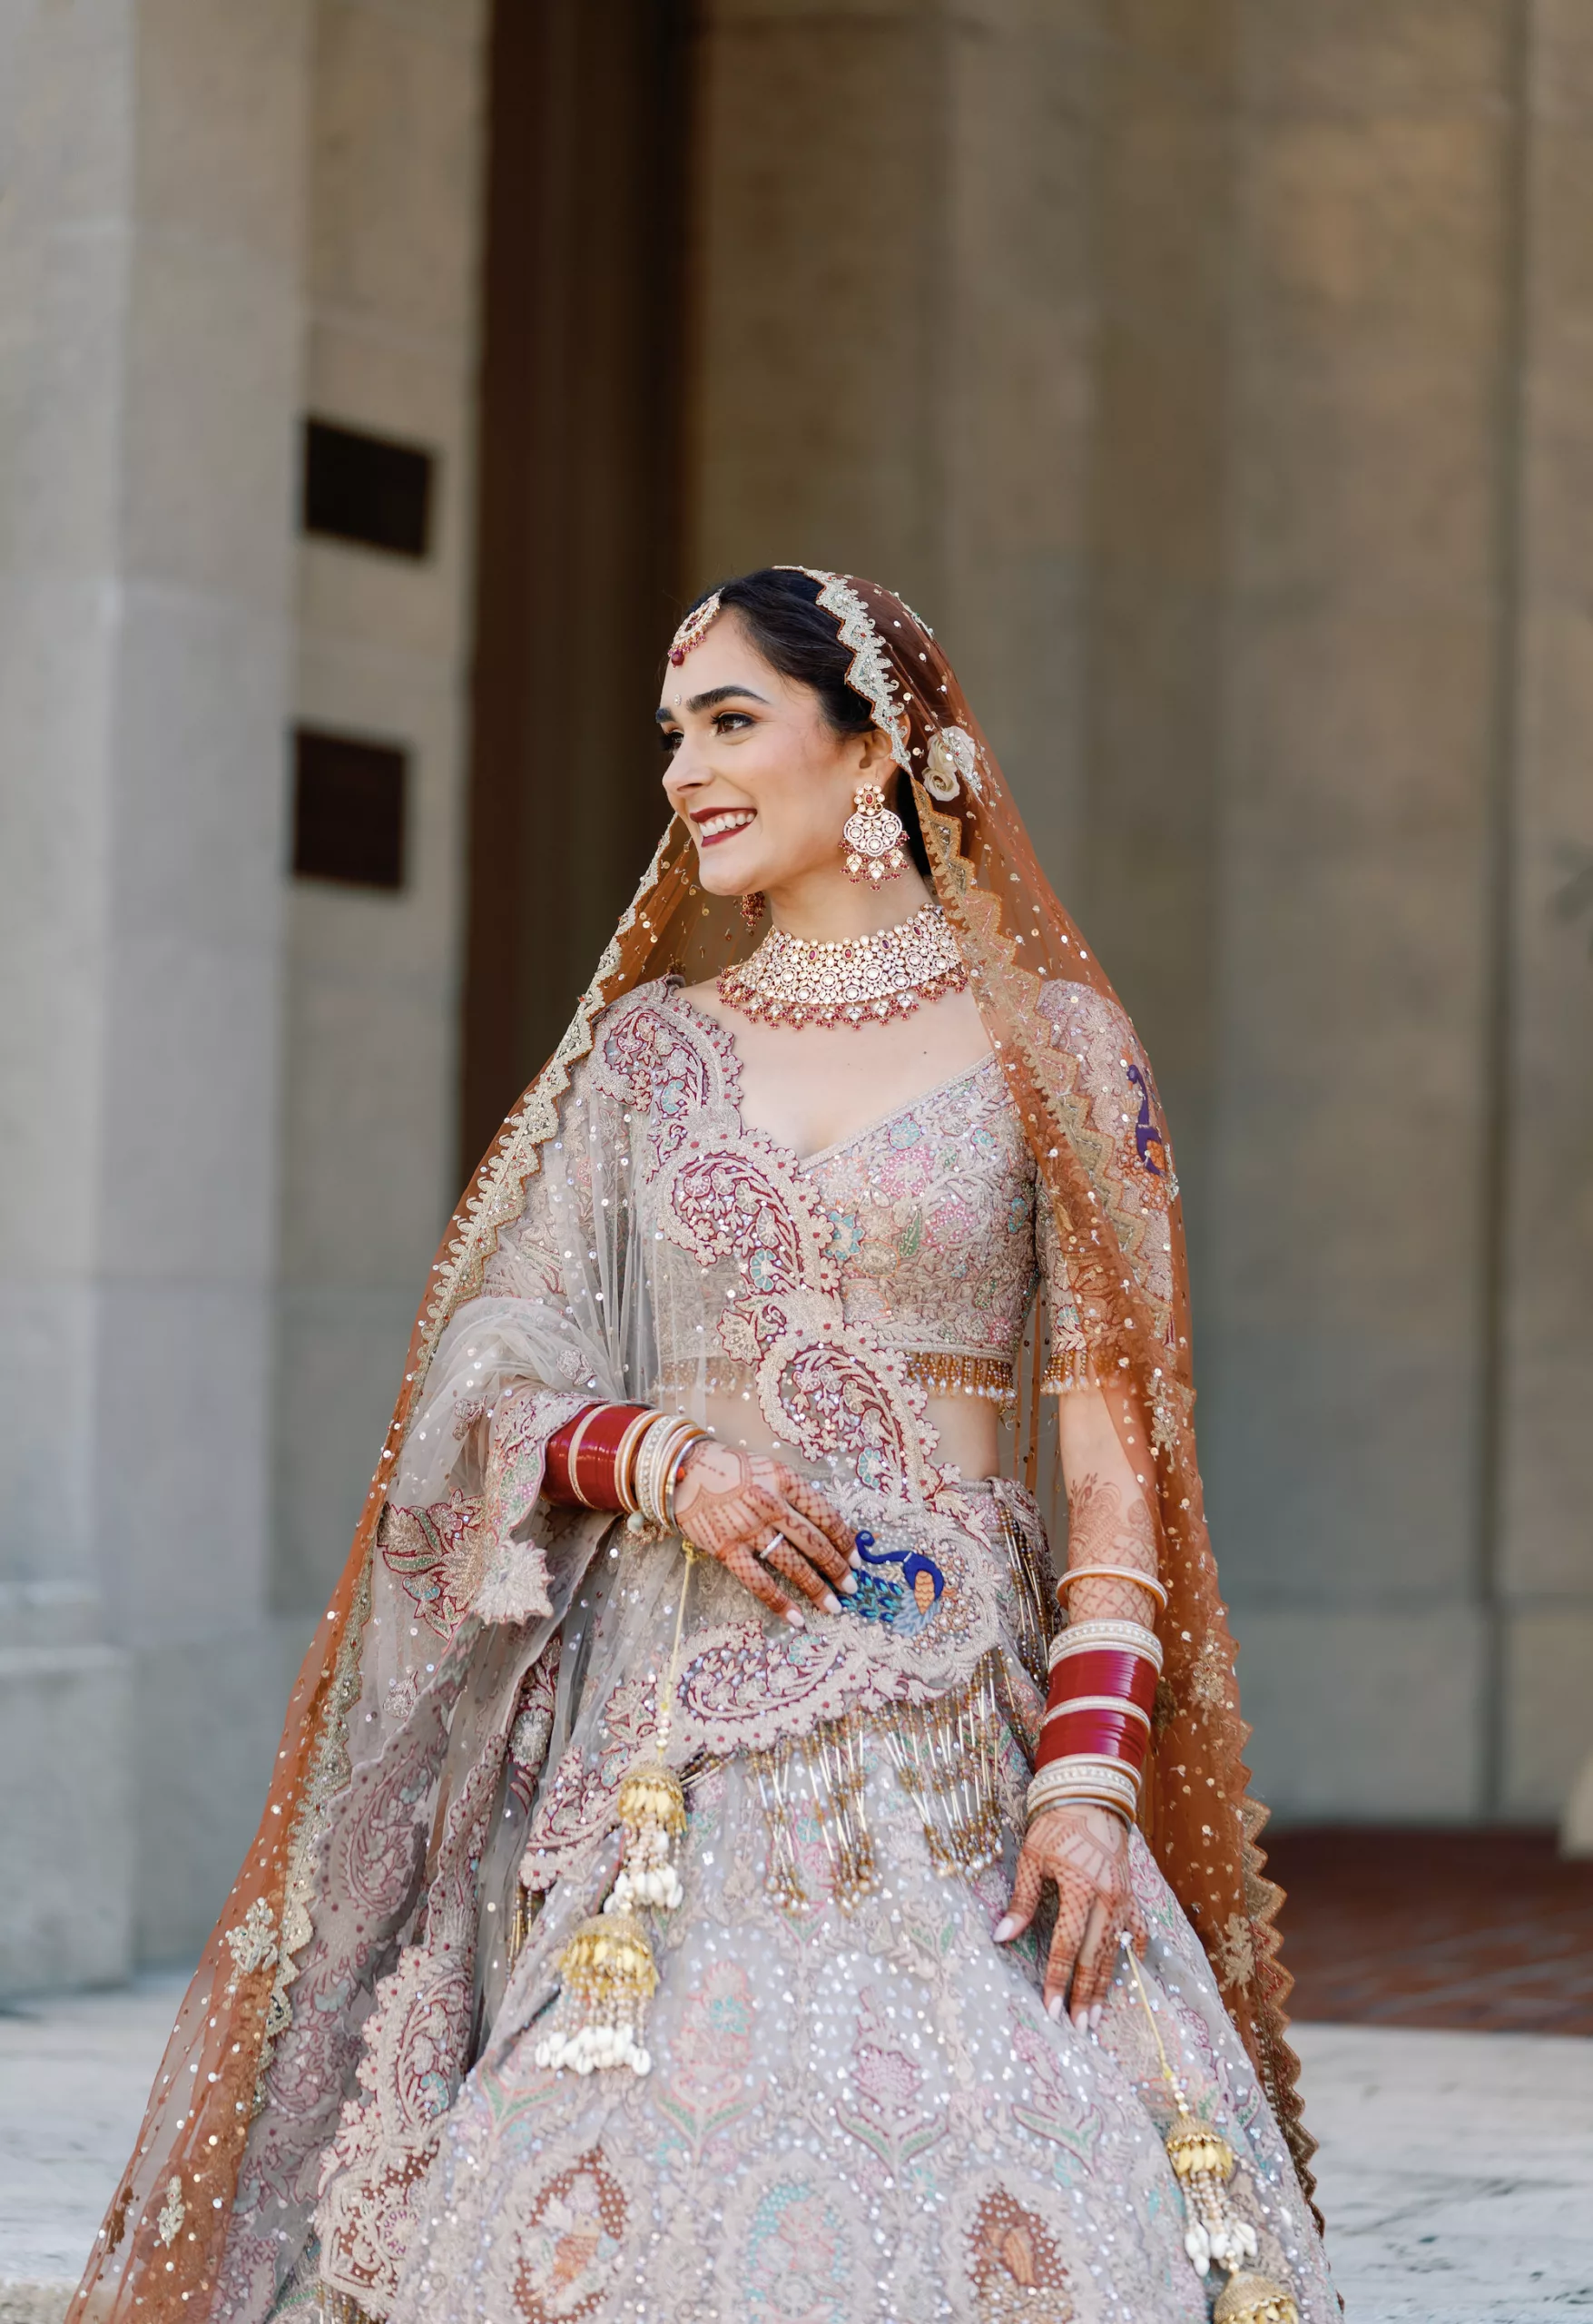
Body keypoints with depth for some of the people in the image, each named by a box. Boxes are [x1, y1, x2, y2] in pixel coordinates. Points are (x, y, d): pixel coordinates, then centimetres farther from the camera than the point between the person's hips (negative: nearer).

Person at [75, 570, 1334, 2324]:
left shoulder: (1045, 1044, 5)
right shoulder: (647, 1054, 13)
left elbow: (1111, 1444, 1)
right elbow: (485, 1392, 11)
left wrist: (1091, 1772, -9)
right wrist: (661, 1459, -10)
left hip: (949, 1771, -2)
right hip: (673, 1756, 2)